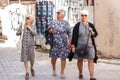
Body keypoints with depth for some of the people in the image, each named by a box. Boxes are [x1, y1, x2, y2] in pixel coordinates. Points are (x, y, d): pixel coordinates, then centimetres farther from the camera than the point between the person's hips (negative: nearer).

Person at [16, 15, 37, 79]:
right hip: (24, 45, 0)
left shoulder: (33, 27, 0)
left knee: (32, 58, 0)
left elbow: (35, 34, -14)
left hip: (31, 44, 0)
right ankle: (27, 73, 5)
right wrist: (20, 31, -17)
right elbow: (17, 34, 3)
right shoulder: (22, 26, 1)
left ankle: (31, 68, 31)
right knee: (25, 58, -4)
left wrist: (30, 28, -20)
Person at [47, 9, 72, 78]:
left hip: (63, 44, -1)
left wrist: (69, 42, -1)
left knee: (63, 58, -1)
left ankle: (62, 73, 10)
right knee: (53, 57, 4)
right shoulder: (53, 22, 7)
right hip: (55, 43, 1)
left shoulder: (65, 23, 4)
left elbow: (69, 33, 6)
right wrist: (50, 31, -12)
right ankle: (54, 69, 32)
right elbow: (48, 30, 11)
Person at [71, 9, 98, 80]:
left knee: (91, 61, -7)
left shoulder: (91, 25, 5)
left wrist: (92, 31, -13)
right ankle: (80, 73, 32)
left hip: (89, 46, 1)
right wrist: (73, 46, -7)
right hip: (80, 46, -1)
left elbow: (95, 35, 8)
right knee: (80, 60, 10)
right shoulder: (77, 26, -2)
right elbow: (74, 37, -3)